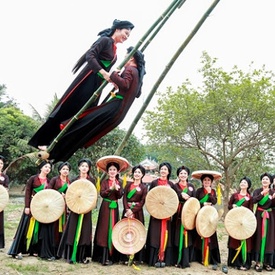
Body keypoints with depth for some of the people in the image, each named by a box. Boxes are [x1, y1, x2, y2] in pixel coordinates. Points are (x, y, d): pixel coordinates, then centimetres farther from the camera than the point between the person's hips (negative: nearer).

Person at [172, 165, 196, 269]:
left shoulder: (191, 186, 12)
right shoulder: (175, 186, 6)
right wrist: (181, 195, -19)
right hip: (178, 214, -1)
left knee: (187, 236, 0)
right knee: (178, 236, -2)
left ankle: (186, 260, 6)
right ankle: (177, 260, 4)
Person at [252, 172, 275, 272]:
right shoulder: (257, 191, 1)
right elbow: (254, 201, -16)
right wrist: (262, 193, -27)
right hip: (259, 216, -2)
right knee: (259, 238, -3)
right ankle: (258, 262, 0)